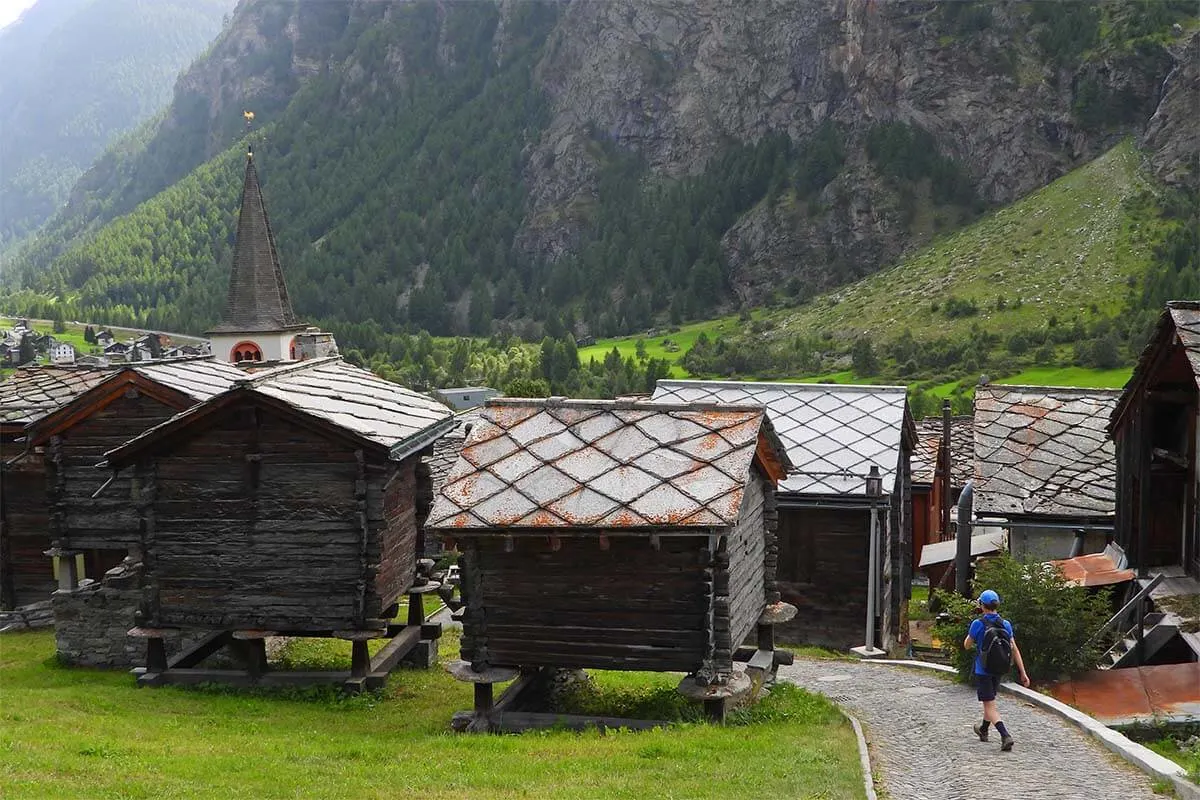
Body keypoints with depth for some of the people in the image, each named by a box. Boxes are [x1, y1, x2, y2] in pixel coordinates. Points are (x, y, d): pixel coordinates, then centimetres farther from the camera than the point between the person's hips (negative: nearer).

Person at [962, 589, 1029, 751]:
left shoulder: (978, 624, -15)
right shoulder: (1006, 624, -1)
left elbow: (967, 646, -3)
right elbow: (1015, 650, -2)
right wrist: (1023, 673, -1)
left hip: (982, 670, -5)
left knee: (990, 706, -5)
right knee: (990, 700, 24)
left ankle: (1005, 735, -23)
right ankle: (983, 730, 43)